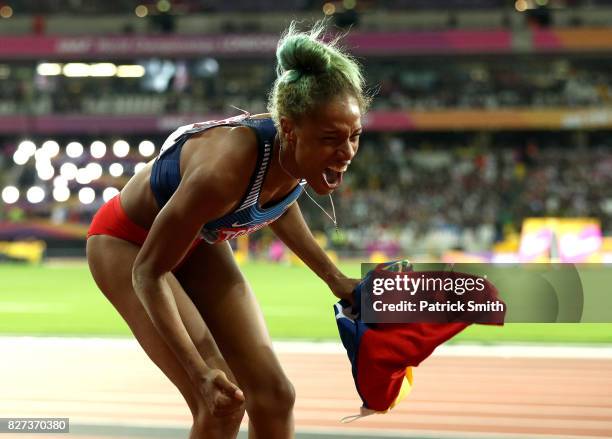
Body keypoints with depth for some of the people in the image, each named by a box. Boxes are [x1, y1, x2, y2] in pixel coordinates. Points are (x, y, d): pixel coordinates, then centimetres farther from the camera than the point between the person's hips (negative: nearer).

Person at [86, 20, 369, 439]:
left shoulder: (300, 158, -21)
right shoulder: (225, 169, -41)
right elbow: (148, 272, -31)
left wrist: (334, 277, 5)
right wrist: (201, 373, -37)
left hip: (197, 242, 7)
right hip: (128, 243, -7)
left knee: (273, 396, 0)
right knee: (222, 403, -18)